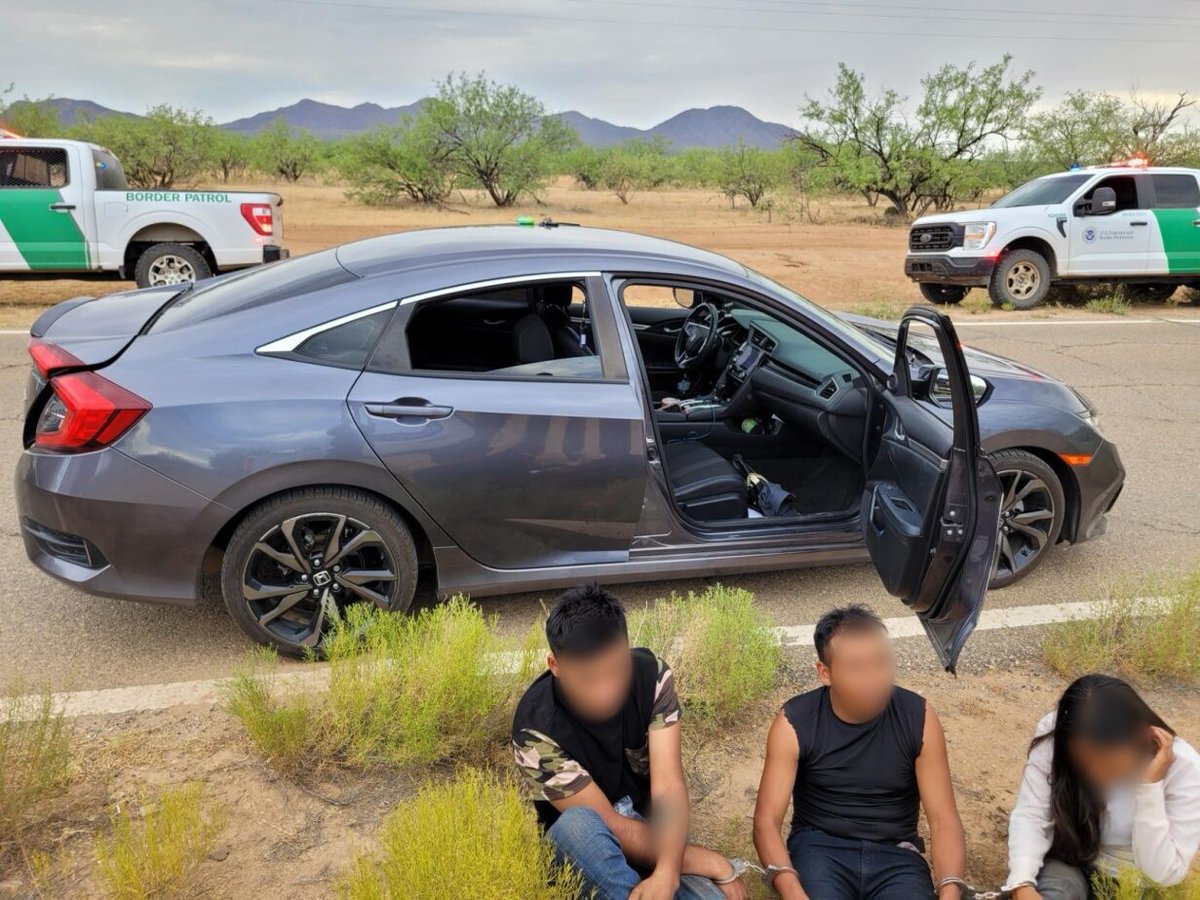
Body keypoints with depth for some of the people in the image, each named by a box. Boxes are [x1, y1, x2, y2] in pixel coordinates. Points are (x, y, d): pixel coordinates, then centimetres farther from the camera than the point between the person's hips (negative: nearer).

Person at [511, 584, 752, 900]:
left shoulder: (652, 675, -16)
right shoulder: (536, 729, -26)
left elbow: (668, 787, -23)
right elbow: (607, 824, -25)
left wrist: (666, 874, -41)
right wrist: (710, 863, -24)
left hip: (650, 828, 1)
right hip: (583, 843, -1)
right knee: (579, 823, -38)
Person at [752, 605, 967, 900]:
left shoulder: (918, 717, -7)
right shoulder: (794, 722, -11)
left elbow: (944, 818, -7)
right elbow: (767, 819, -14)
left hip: (894, 854, 2)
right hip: (820, 846, -2)